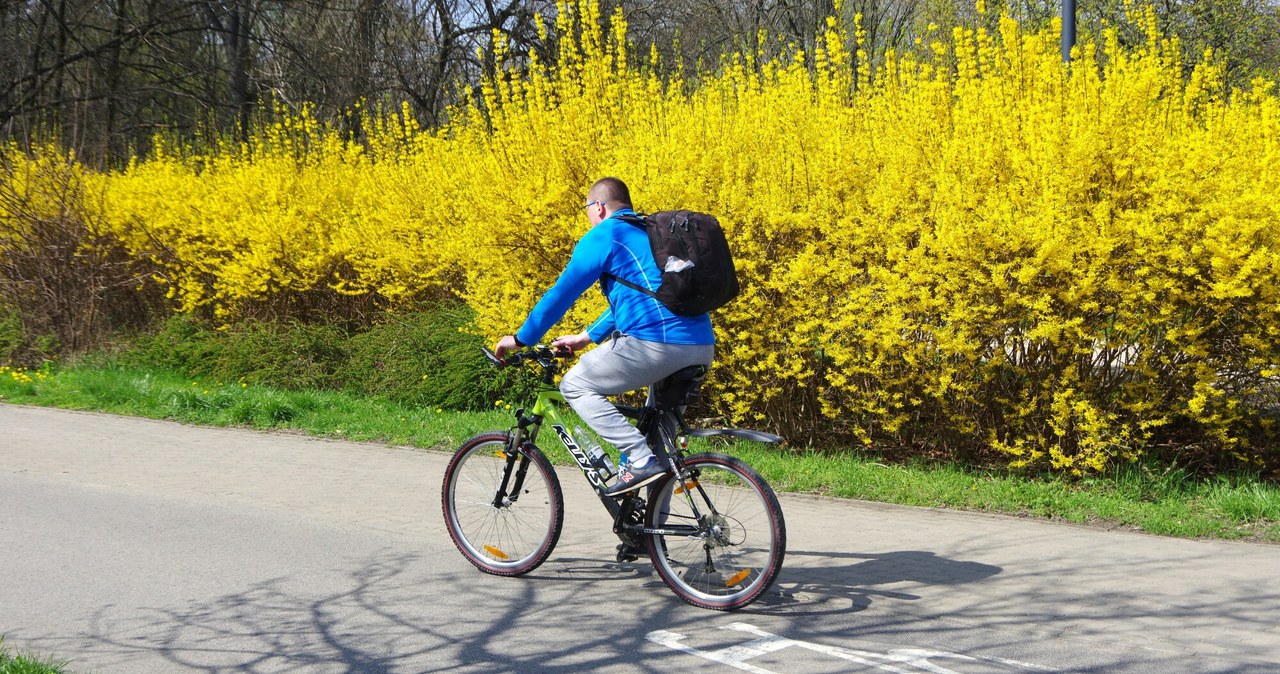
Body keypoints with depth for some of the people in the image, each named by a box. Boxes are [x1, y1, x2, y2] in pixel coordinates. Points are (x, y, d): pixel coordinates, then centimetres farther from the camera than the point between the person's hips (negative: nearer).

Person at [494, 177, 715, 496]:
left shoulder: (603, 236, 3)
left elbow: (562, 293, 3)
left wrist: (521, 339, 14)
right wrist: (587, 337, 39)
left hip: (654, 343, -8)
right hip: (702, 348, 8)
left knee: (575, 385, 6)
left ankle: (640, 459, -8)